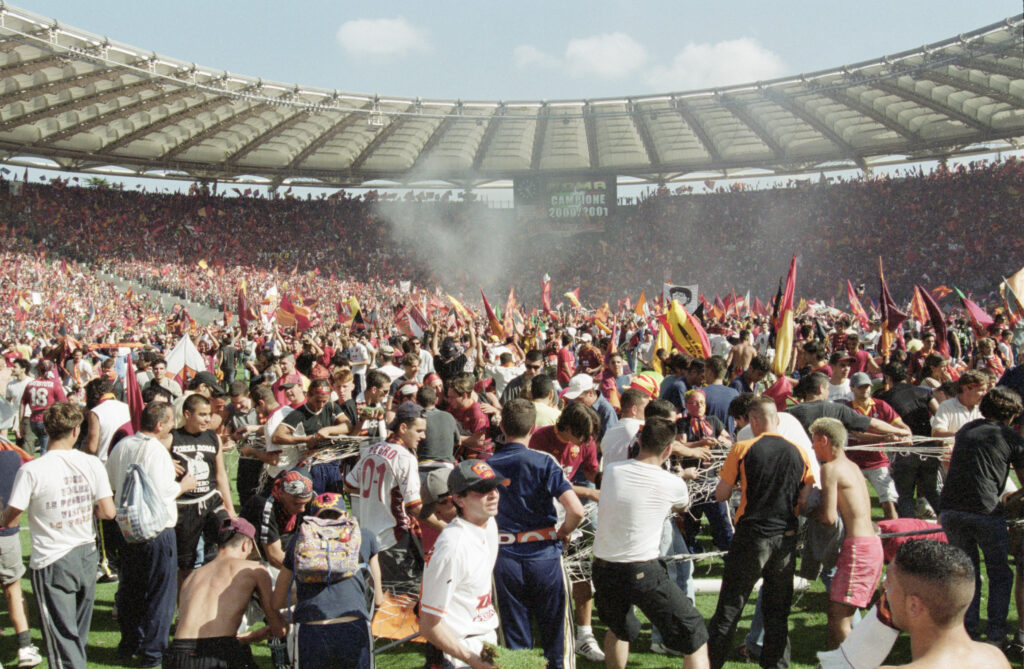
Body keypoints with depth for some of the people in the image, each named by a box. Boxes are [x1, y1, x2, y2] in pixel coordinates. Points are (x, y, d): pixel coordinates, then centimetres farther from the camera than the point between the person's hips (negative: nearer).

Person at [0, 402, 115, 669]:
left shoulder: (31, 470, -15)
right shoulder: (91, 464, -5)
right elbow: (108, 512, -5)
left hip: (51, 563, -4)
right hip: (87, 556, 4)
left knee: (63, 639, 3)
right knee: (79, 634, 20)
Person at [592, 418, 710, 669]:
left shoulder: (612, 471, 0)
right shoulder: (673, 484, -8)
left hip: (603, 570, 5)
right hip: (643, 573, -5)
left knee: (618, 629, 31)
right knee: (694, 637, 7)